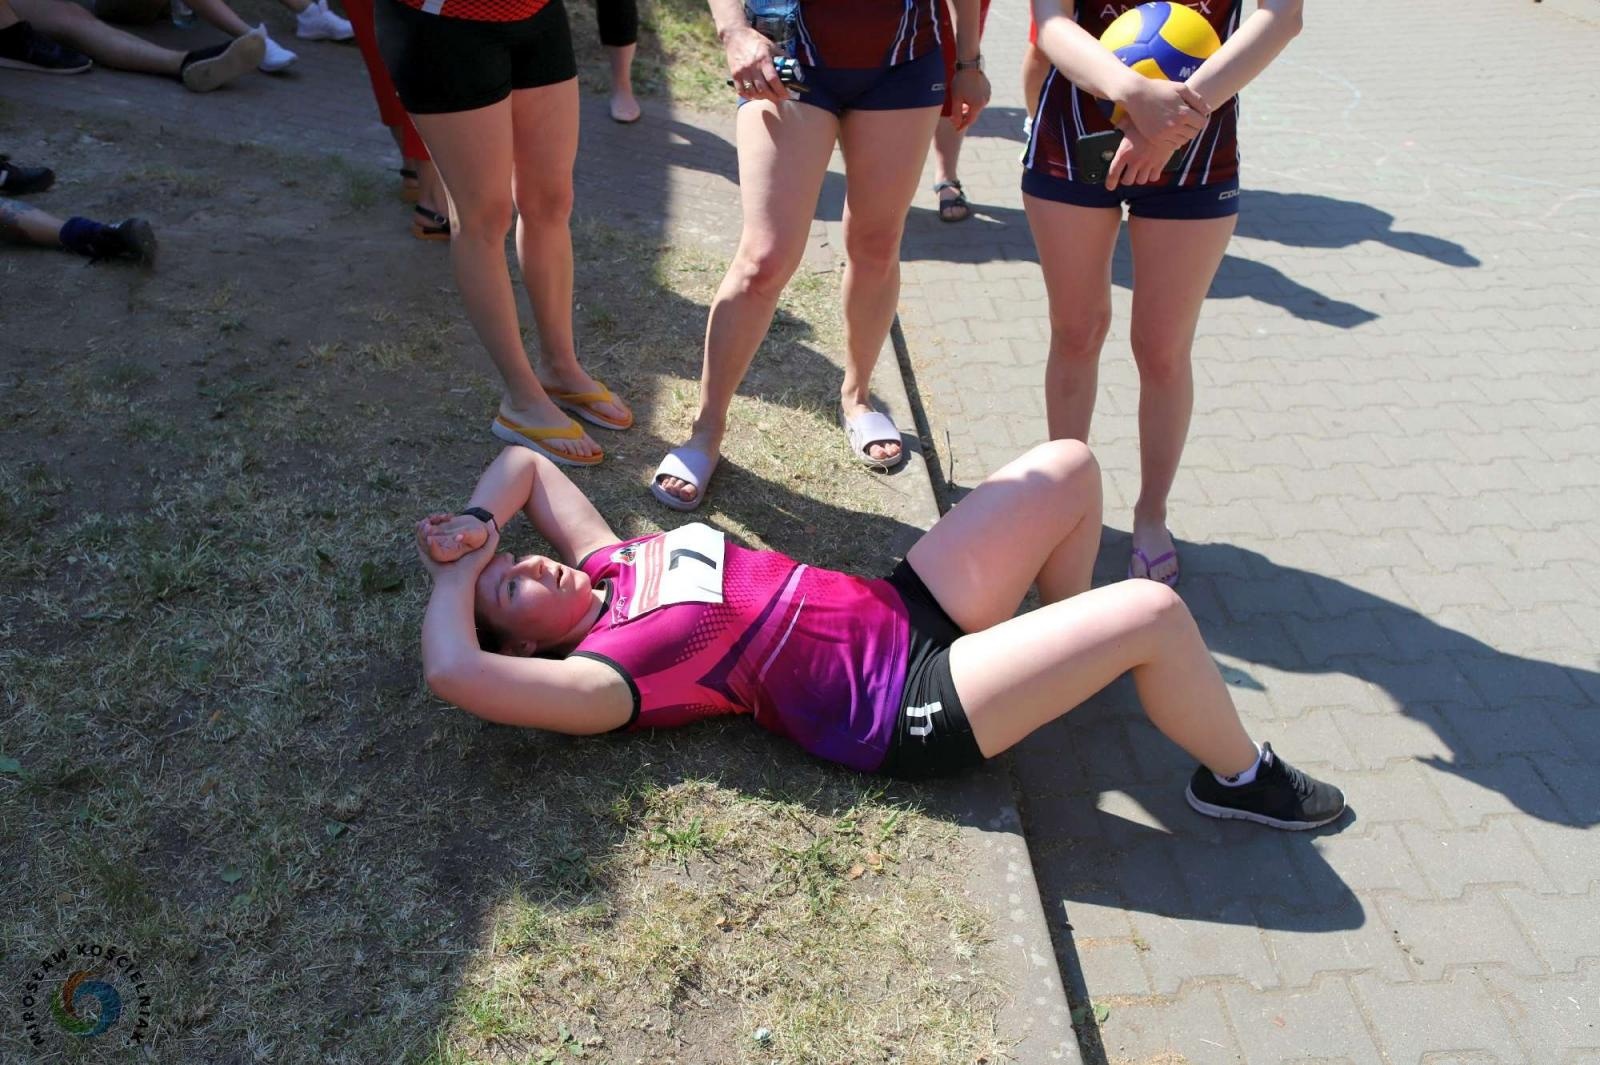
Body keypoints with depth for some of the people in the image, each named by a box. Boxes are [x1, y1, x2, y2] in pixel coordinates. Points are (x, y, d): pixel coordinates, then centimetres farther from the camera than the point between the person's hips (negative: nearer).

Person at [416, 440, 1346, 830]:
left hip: (905, 608, 9)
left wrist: (473, 523, -2)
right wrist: (457, 573, -15)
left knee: (1070, 465, 6)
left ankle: (1071, 647, 30)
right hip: (914, 711, -9)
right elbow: (454, 672, -31)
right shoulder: (604, 674, -15)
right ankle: (1241, 778, 12)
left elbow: (523, 462, 16)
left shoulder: (610, 566, 7)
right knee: (1155, 611, -17)